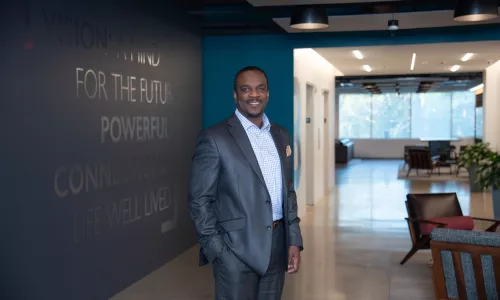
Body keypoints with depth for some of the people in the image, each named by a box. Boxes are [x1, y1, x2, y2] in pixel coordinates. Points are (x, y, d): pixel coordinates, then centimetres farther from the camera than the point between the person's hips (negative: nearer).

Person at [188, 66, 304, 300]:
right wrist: (217, 251, -12)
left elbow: (288, 190, 14)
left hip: (277, 246, 6)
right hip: (236, 250, -5)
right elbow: (200, 200, -9)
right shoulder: (214, 139, -9)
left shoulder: (281, 135, 10)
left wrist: (294, 241, 7)